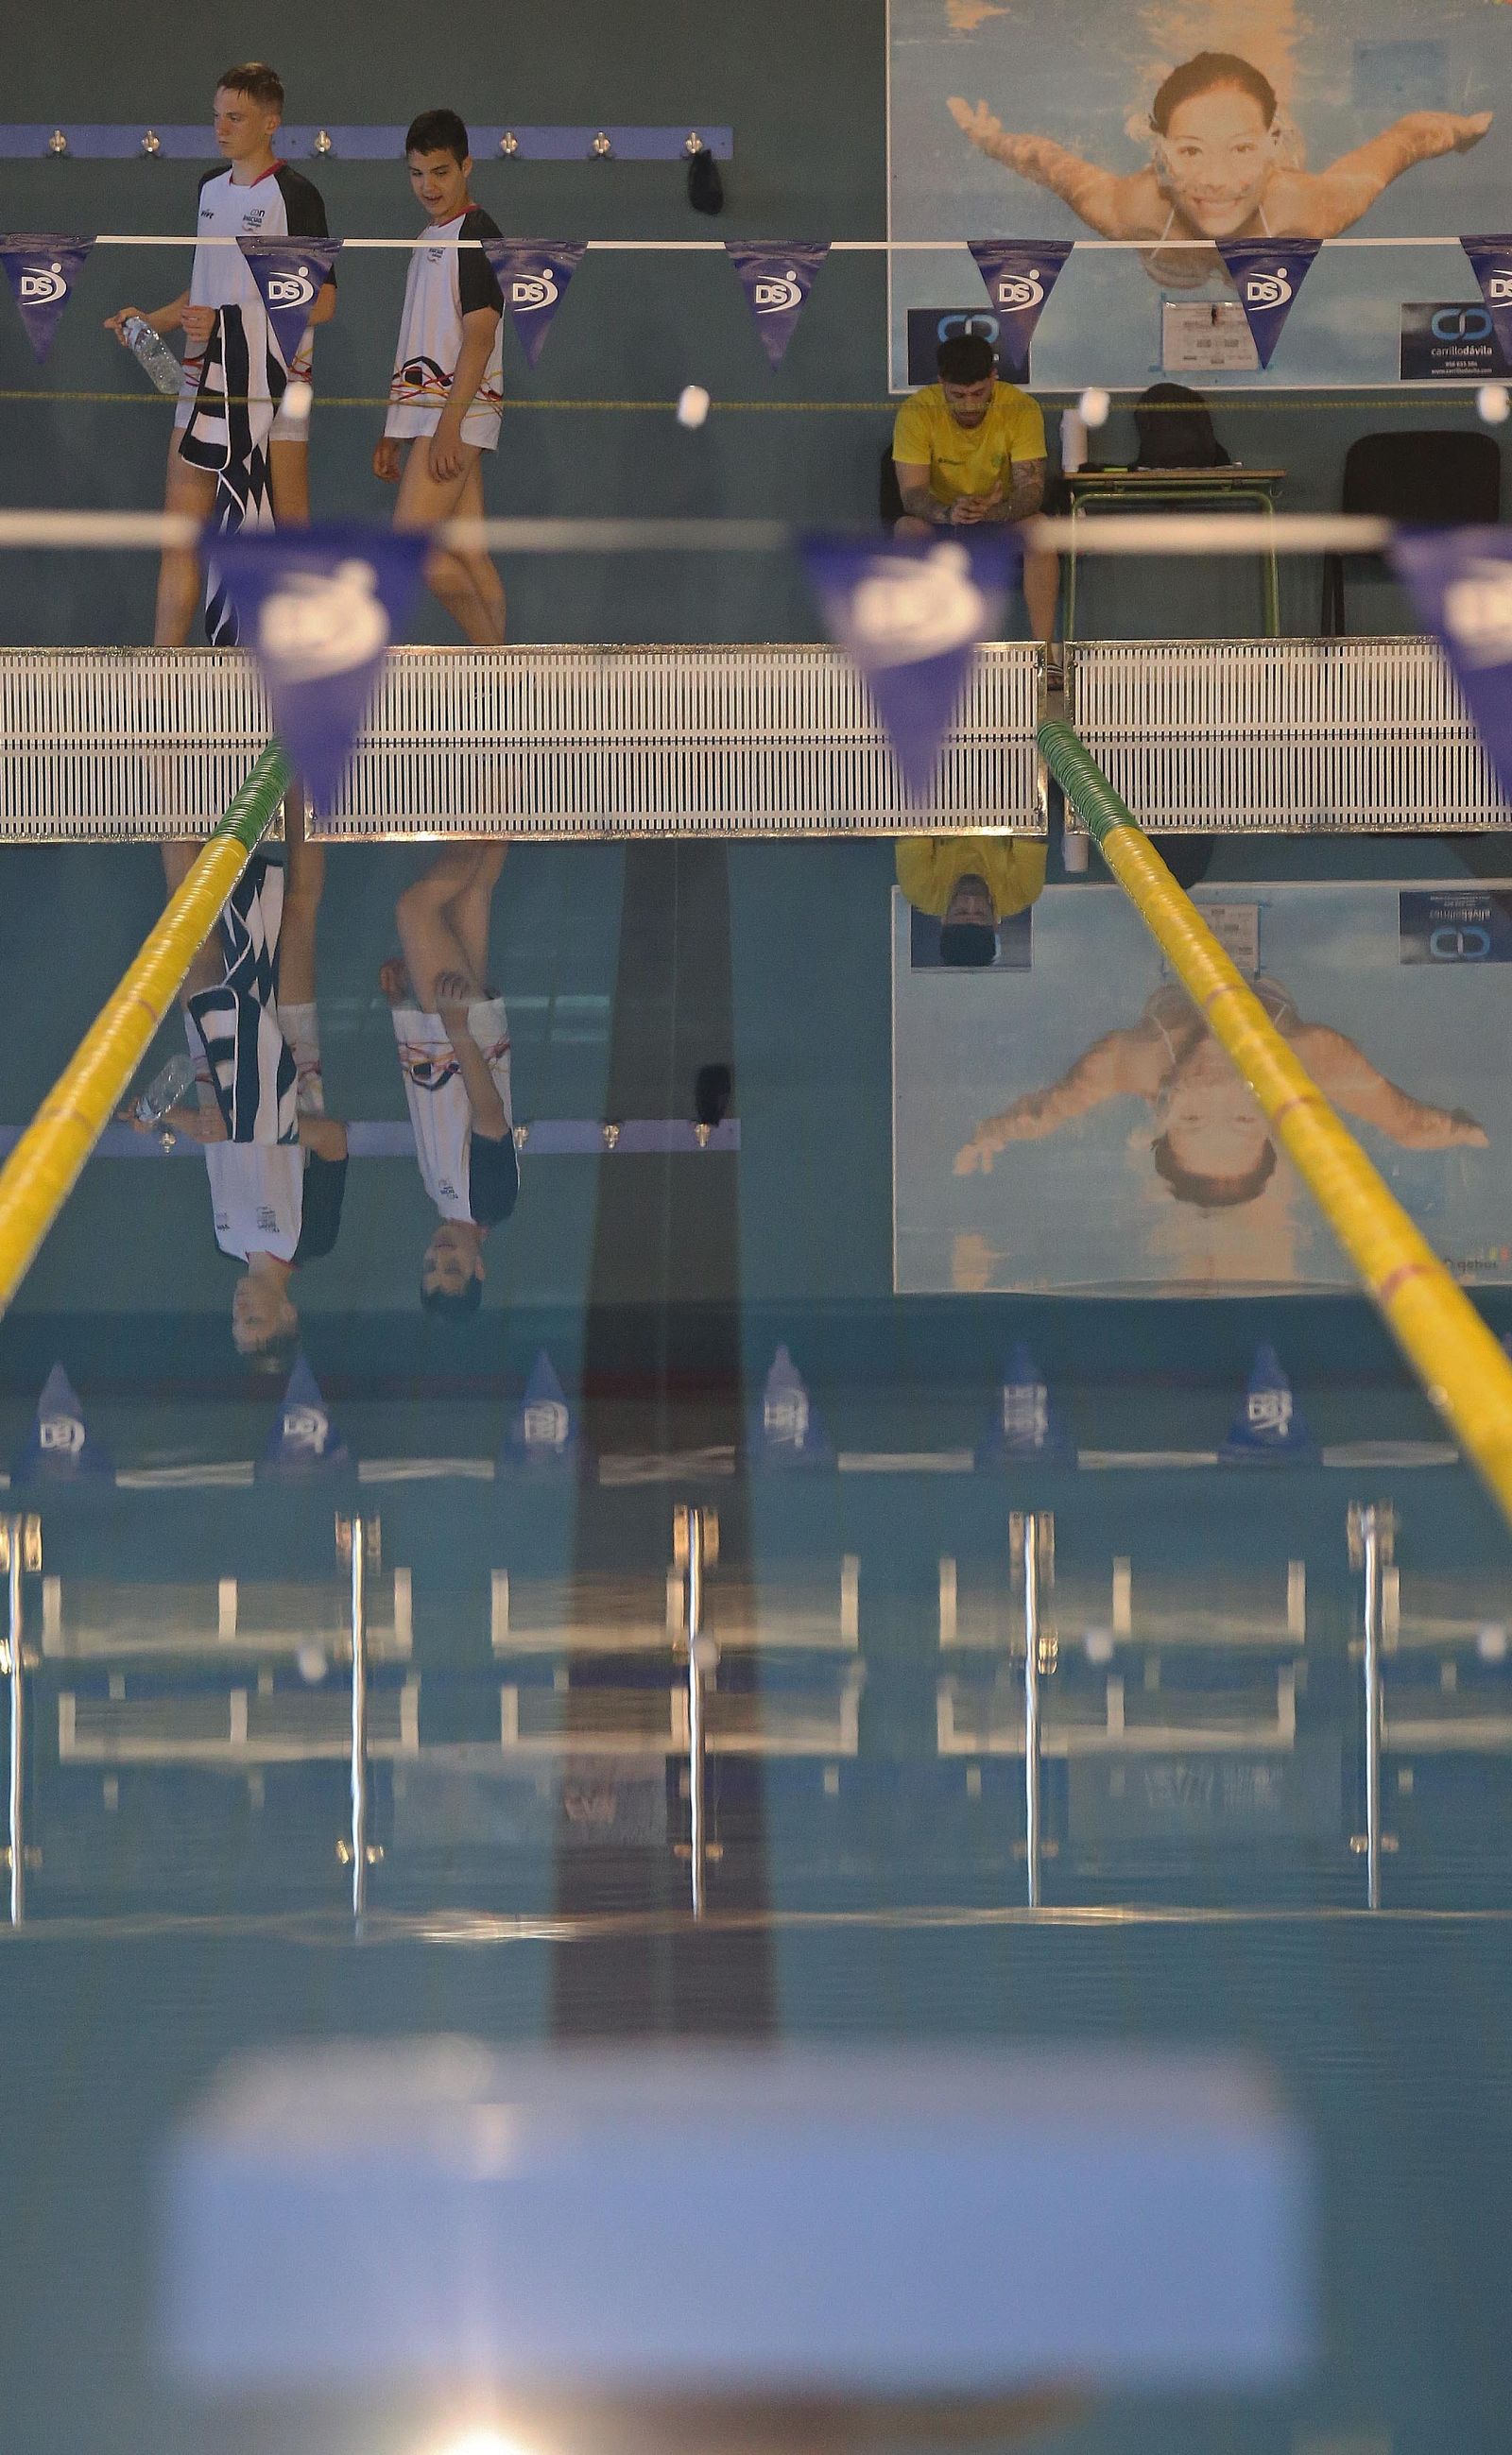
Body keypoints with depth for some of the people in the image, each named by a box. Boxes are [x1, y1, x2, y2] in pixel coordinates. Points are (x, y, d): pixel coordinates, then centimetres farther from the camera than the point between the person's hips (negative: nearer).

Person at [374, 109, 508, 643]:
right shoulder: (432, 238, 21)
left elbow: (479, 336, -16)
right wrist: (392, 432, 23)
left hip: (457, 413, -9)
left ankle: (488, 650, -9)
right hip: (426, 413, 9)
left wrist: (448, 426, -22)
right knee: (466, 556, 5)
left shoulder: (477, 233, -8)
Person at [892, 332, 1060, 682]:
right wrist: (948, 512, -46)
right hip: (940, 518, 0)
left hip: (1004, 517, 0)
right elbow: (912, 493, -23)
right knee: (908, 530, -33)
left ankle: (1046, 652, -32)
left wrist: (1000, 509, -46)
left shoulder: (1022, 409, -18)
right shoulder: (917, 411, -19)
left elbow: (1031, 488, -22)